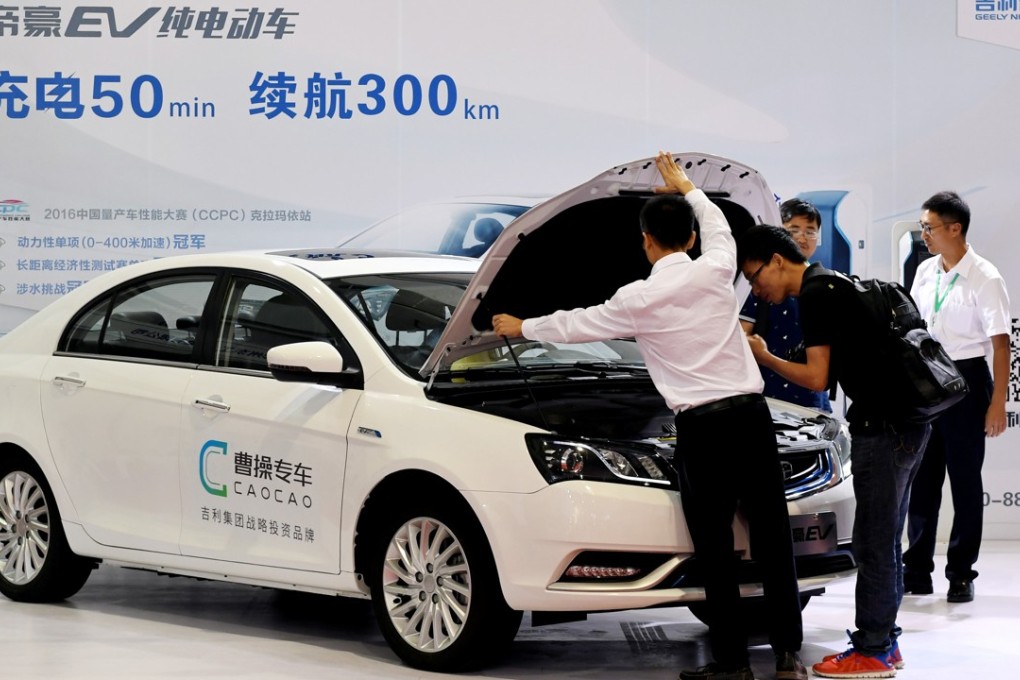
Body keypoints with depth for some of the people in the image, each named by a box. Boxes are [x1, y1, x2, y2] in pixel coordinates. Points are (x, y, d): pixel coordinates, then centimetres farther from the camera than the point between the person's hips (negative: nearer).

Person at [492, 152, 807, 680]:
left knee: (715, 547, 2)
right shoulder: (716, 271, 5)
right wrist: (686, 188, 45)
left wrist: (520, 327, 31)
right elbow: (718, 228, 30)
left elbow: (576, 325, 13)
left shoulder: (638, 300, -3)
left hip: (702, 425, -3)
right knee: (771, 538, 5)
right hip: (750, 414, 4)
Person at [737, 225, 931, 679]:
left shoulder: (816, 294, -12)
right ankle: (885, 641, 22)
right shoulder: (834, 284, 20)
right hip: (907, 421, 11)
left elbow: (816, 378, -13)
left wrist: (763, 357, -2)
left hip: (884, 427, -11)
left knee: (873, 543, -5)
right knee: (885, 540, 16)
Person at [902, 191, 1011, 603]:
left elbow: (1000, 342, -14)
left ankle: (961, 573, 11)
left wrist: (997, 403, -18)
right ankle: (917, 570, 17)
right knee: (921, 479, 9)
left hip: (966, 380, -6)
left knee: (965, 481, 3)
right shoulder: (925, 272, 6)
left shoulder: (984, 279, -13)